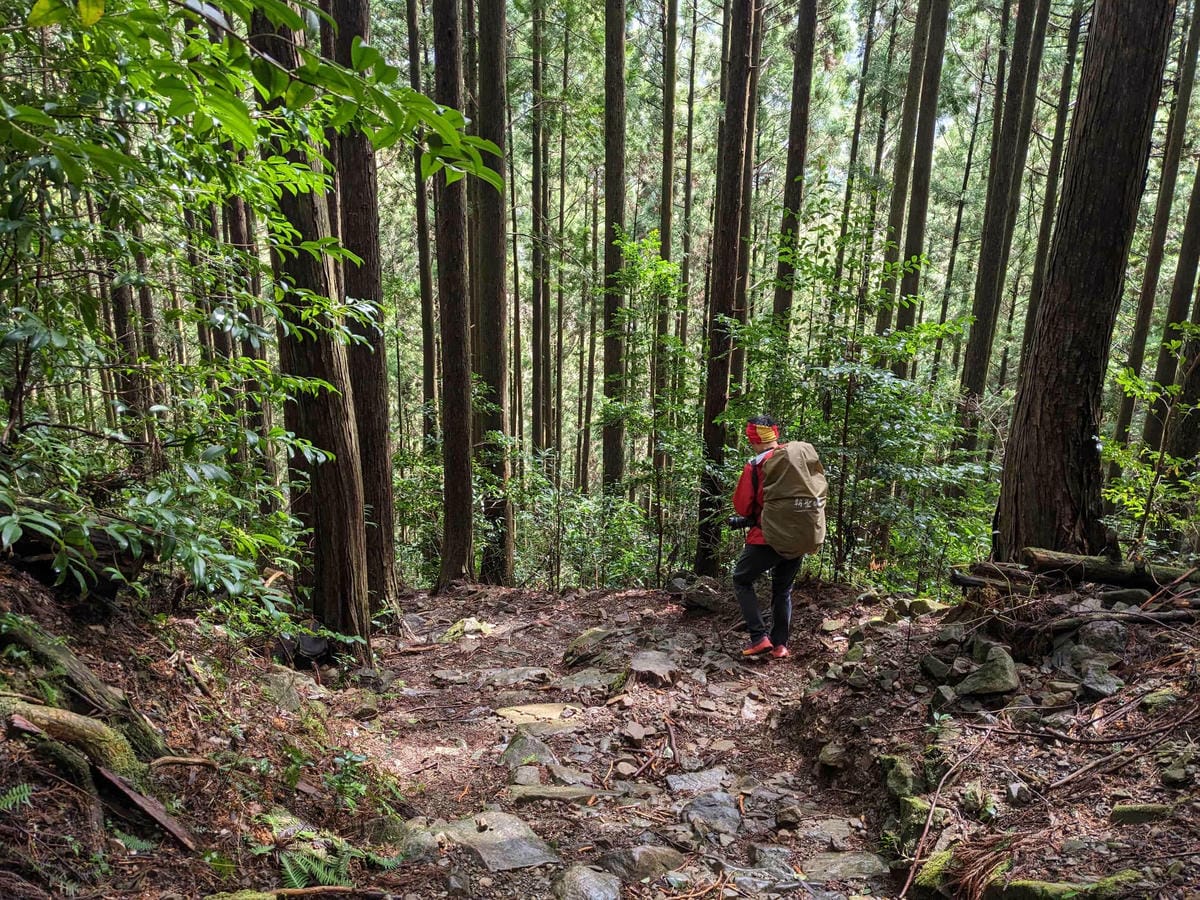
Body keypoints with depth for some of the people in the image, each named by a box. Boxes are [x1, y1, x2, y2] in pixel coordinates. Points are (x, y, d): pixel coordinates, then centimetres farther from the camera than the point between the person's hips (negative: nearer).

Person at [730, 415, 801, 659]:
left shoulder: (755, 466, -13)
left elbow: (742, 507, -8)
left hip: (767, 537, -5)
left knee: (742, 581, 13)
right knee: (783, 590, 20)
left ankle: (759, 637, 2)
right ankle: (780, 645, 18)